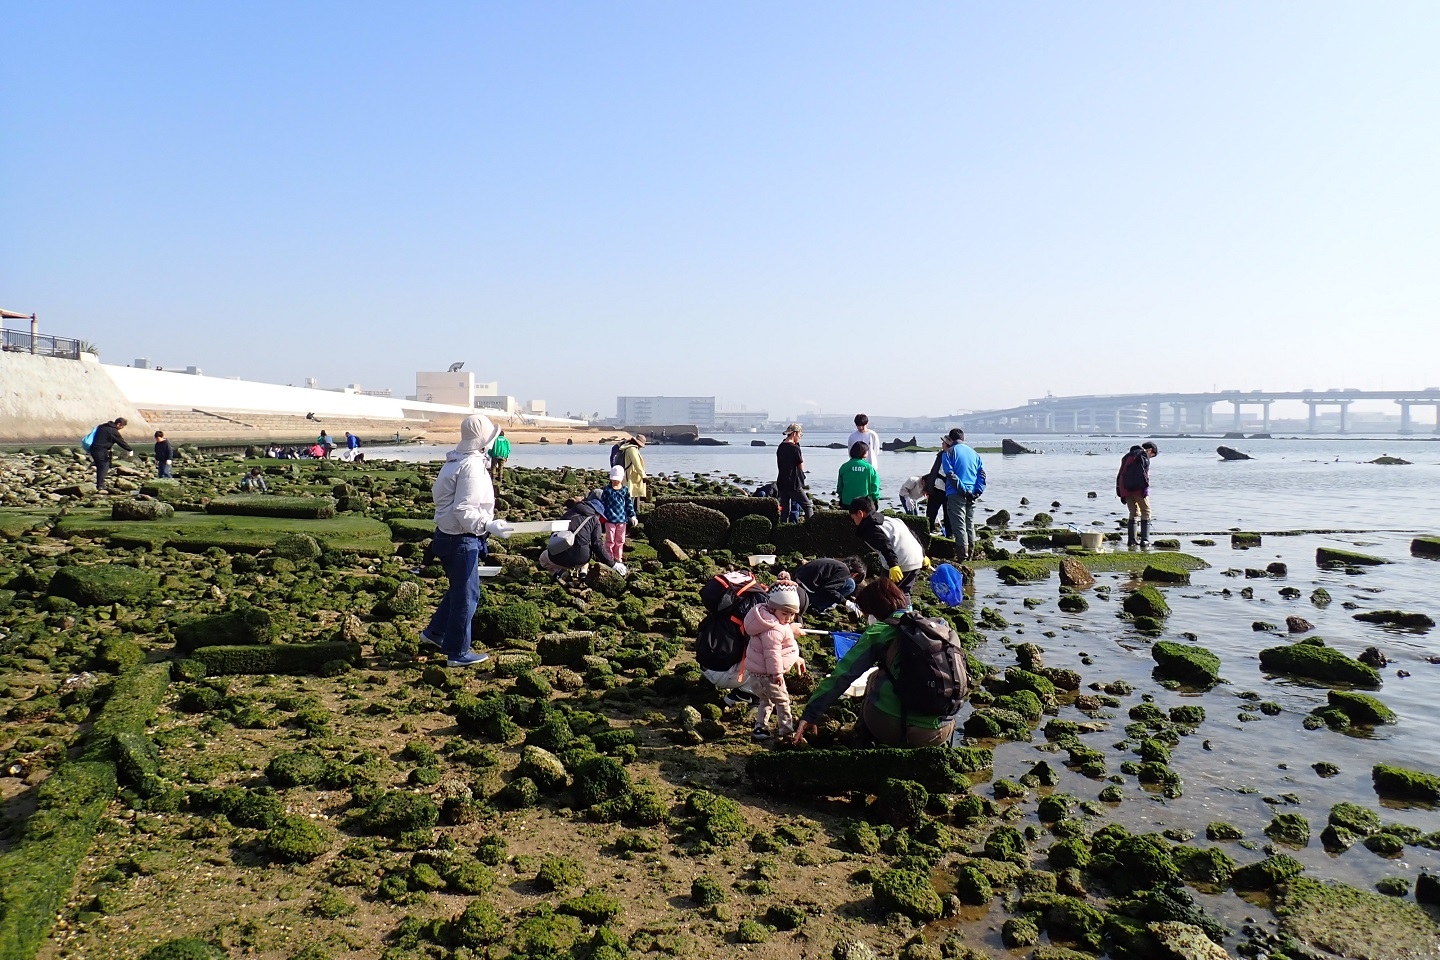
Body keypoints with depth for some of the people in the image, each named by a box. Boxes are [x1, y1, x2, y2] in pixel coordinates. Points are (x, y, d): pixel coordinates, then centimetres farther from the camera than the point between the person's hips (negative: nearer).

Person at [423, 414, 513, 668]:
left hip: (447, 534, 10)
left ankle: (435, 632, 36)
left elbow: (438, 493, 17)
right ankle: (458, 653, 12)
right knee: (466, 595, 2)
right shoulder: (472, 466, -21)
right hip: (462, 541, -10)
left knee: (459, 589, 25)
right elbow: (463, 511, -26)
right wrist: (489, 526, -32)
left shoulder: (454, 461, 9)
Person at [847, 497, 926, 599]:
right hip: (917, 557, 9)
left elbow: (885, 545, -21)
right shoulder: (889, 519, 25)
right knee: (902, 592, 23)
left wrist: (893, 565, -31)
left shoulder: (869, 529, -3)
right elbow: (912, 534, 26)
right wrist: (923, 555, 32)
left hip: (903, 564, -9)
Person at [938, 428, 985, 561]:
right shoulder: (973, 452, 15)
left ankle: (962, 558, -8)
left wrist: (963, 490, -15)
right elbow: (982, 473, 6)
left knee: (959, 526, -5)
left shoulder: (948, 452, -2)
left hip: (956, 494, -6)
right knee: (970, 526, 15)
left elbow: (950, 474, -14)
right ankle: (970, 557, 22)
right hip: (972, 495, 6)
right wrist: (978, 491, -1)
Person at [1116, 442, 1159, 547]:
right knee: (1146, 512, 3)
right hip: (1138, 488, -7)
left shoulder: (1127, 456, 22)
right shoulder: (1143, 455, -2)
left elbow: (1120, 474, 20)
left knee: (1133, 513, 15)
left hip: (1125, 489, 7)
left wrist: (1121, 493, 19)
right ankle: (1144, 540, -5)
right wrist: (1146, 487, -14)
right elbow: (1142, 472, -15)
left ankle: (1131, 540, 8)